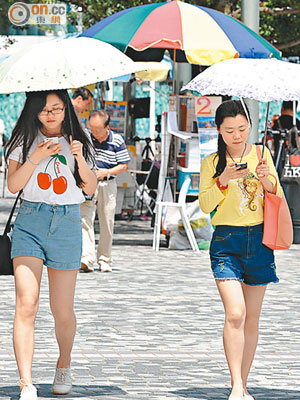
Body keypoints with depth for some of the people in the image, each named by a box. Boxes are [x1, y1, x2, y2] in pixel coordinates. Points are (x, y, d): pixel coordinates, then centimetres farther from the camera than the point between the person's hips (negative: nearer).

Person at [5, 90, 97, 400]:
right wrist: (37, 158, -15)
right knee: (26, 304, -16)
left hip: (67, 223, 2)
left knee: (62, 310, 4)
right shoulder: (24, 141, 6)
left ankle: (64, 365, 34)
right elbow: (12, 185, -3)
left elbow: (90, 189, 5)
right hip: (30, 222, -1)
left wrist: (80, 158, -11)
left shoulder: (77, 142, 11)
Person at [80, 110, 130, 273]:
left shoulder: (117, 141, -3)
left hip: (107, 185, 0)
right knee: (85, 219, -15)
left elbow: (123, 165, 1)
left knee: (107, 223, 4)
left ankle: (104, 259, 17)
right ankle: (87, 257, -23)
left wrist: (107, 172, -14)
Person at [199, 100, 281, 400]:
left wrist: (266, 179, -13)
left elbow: (277, 198, 7)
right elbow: (205, 205, -4)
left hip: (258, 240, 2)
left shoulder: (261, 154, 7)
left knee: (252, 319, 6)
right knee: (235, 313, -18)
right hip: (226, 241, -2)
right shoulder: (211, 163, 3)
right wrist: (223, 181, -19)